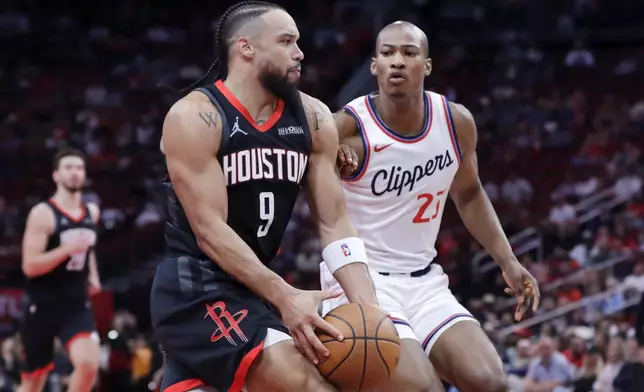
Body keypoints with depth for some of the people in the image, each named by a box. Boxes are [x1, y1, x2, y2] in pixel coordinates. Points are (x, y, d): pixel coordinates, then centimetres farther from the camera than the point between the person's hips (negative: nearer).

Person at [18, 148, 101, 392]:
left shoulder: (92, 212, 8)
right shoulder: (43, 214, -12)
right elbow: (30, 266, -19)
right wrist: (68, 249, -28)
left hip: (77, 305, 4)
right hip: (43, 306, -4)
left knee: (88, 365, -21)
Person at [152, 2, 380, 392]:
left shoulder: (312, 118, 3)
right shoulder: (194, 117, -15)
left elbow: (335, 222, 2)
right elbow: (209, 230, -20)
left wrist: (367, 308, -13)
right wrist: (284, 297, -30)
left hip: (257, 287, 7)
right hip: (195, 290, -7)